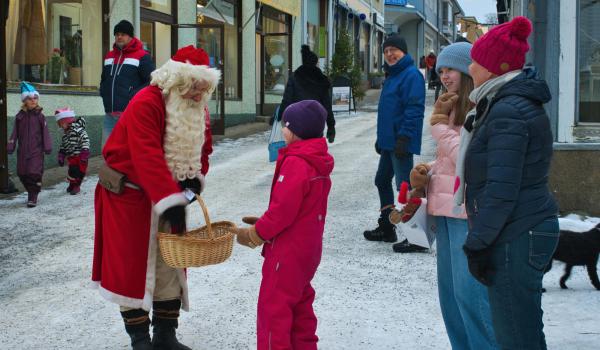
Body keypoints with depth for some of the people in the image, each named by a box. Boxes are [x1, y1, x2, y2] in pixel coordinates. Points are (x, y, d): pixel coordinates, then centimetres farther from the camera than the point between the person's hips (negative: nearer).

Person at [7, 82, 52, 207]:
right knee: (23, 175, 6)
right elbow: (15, 133, 5)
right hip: (23, 151, 3)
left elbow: (45, 132, -2)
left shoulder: (39, 116, -1)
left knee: (35, 173, -10)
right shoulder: (20, 116, 5)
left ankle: (33, 198, -2)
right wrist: (10, 146, 0)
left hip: (36, 150, -3)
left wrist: (47, 147, -6)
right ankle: (32, 192, 25)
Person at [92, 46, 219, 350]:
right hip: (128, 194, -7)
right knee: (132, 265, -1)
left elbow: (202, 149, 10)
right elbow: (147, 157, -33)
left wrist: (194, 178, -12)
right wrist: (171, 201, -39)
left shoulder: (198, 109, 0)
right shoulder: (146, 104, -24)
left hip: (166, 195, 7)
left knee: (170, 263, 9)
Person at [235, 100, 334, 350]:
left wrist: (255, 235, -11)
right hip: (308, 247, 10)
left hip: (288, 250, -10)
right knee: (300, 302, 20)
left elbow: (283, 210, -24)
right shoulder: (318, 161, 8)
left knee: (273, 306, -2)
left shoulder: (295, 163, -22)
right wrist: (264, 223, 12)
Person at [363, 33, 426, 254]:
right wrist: (381, 137, 23)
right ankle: (386, 227, 29)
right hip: (388, 142, 10)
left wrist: (403, 138, -26)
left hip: (401, 143, -10)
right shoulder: (392, 75, 18)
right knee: (382, 181, 17)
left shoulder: (411, 75, -13)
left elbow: (414, 110, -21)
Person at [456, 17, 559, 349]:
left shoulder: (509, 112, -18)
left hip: (516, 237, -11)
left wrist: (477, 243, -18)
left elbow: (501, 189, -23)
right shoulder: (517, 103, 16)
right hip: (525, 231, 11)